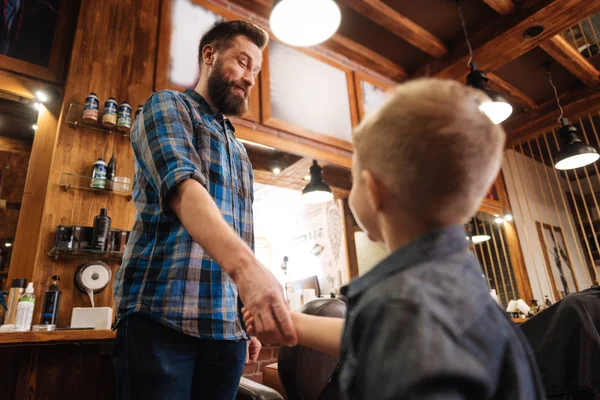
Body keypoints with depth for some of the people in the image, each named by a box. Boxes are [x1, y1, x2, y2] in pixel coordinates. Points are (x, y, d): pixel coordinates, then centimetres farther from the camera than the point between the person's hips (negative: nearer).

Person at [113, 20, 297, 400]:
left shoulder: (238, 149, 21)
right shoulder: (168, 106, 1)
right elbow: (182, 187, -20)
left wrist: (251, 316, 14)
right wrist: (245, 264, -37)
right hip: (161, 315, -6)